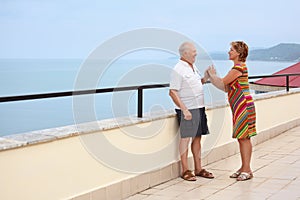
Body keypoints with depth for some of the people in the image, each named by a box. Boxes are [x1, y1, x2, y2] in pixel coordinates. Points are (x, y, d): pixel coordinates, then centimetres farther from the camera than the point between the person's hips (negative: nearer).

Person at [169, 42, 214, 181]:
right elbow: (173, 92, -18)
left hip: (199, 107, 9)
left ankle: (198, 168, 19)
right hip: (187, 110, -9)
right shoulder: (178, 70, -13)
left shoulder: (193, 67, 14)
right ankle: (185, 171, 5)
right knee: (186, 138, -3)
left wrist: (205, 78, 10)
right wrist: (184, 110, -23)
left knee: (197, 138, 11)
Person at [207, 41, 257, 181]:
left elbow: (222, 83, -11)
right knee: (241, 138, 12)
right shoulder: (238, 67, 18)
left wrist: (212, 75, 6)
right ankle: (244, 168, 19)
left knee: (244, 138, -6)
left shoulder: (238, 68, -14)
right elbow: (226, 88, 16)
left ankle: (247, 170, -1)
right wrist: (212, 76, 13)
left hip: (243, 106, -10)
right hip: (239, 107, 10)